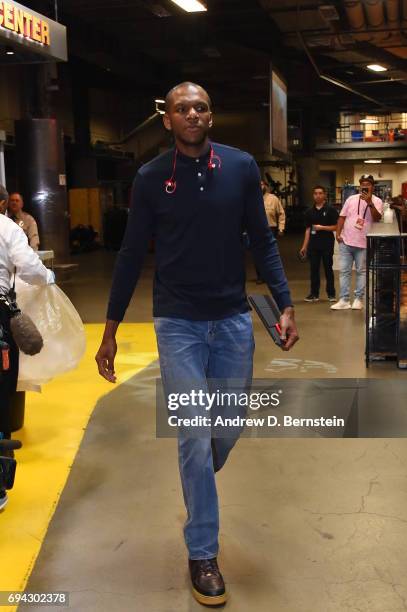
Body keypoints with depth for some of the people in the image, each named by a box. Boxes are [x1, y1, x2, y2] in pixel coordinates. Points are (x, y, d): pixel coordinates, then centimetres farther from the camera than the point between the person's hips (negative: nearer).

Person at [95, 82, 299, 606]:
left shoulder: (241, 167, -1)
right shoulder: (150, 178, -3)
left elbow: (262, 241, 4)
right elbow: (131, 254, 1)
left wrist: (285, 305, -4)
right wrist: (110, 328, 1)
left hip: (233, 320, 2)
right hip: (178, 324, -2)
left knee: (229, 425, 15)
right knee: (194, 438, 0)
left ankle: (198, 484, 48)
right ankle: (202, 554, 16)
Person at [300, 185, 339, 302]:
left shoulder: (331, 210, -3)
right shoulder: (309, 211, 9)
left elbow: (336, 227, -5)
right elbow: (308, 229, 11)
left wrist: (322, 227, -17)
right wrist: (304, 246, 8)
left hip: (327, 243, -3)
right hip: (313, 243, 4)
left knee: (328, 268, 3)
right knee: (314, 269, 5)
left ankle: (331, 294, 10)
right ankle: (314, 294, 12)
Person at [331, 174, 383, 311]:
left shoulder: (377, 201, -2)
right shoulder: (351, 199, 8)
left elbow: (377, 218, -17)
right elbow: (342, 217, 9)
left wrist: (369, 203, -25)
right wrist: (338, 234, -1)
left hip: (363, 243, -3)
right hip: (346, 241, 3)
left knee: (361, 271, 6)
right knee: (344, 271, 2)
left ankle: (358, 299, 14)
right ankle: (344, 300, 7)